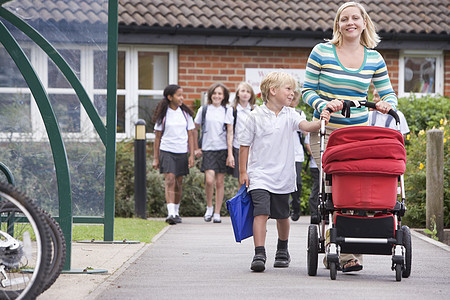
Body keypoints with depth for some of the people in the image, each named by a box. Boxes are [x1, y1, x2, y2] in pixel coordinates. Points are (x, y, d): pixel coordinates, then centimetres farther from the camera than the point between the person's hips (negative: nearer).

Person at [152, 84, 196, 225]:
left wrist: (191, 155, 2)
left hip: (182, 152, 3)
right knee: (169, 180, -16)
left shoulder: (185, 113, 7)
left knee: (179, 183, 9)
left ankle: (176, 212, 24)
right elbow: (157, 137, 4)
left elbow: (190, 135, 9)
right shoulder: (163, 114, 0)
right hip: (166, 151, -3)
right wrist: (155, 158, 1)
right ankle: (171, 213, -24)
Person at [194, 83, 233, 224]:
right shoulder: (204, 110, 5)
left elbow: (230, 133, 2)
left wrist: (230, 153, -5)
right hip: (207, 149, -1)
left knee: (219, 182, 2)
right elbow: (194, 129, 14)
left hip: (222, 149, 1)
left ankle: (217, 213, 9)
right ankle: (209, 208, 6)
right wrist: (196, 148, 9)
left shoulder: (227, 111, 5)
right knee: (209, 180, -16)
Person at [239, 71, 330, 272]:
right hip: (259, 175, -3)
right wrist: (243, 172, 0)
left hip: (283, 176, 3)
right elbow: (245, 145, 2)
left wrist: (321, 122, -36)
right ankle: (259, 254, -19)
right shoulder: (256, 116, -4)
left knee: (282, 215, 14)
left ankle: (282, 250, 35)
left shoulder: (290, 115, 3)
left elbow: (306, 126, -15)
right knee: (261, 212, -17)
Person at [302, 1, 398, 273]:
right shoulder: (321, 52, 0)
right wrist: (325, 104, -16)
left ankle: (353, 253, -6)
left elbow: (389, 94, 14)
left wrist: (387, 104, -10)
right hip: (325, 131, -2)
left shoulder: (374, 59, 8)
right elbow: (307, 91, 3)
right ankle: (341, 254, -9)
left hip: (359, 133, 2)